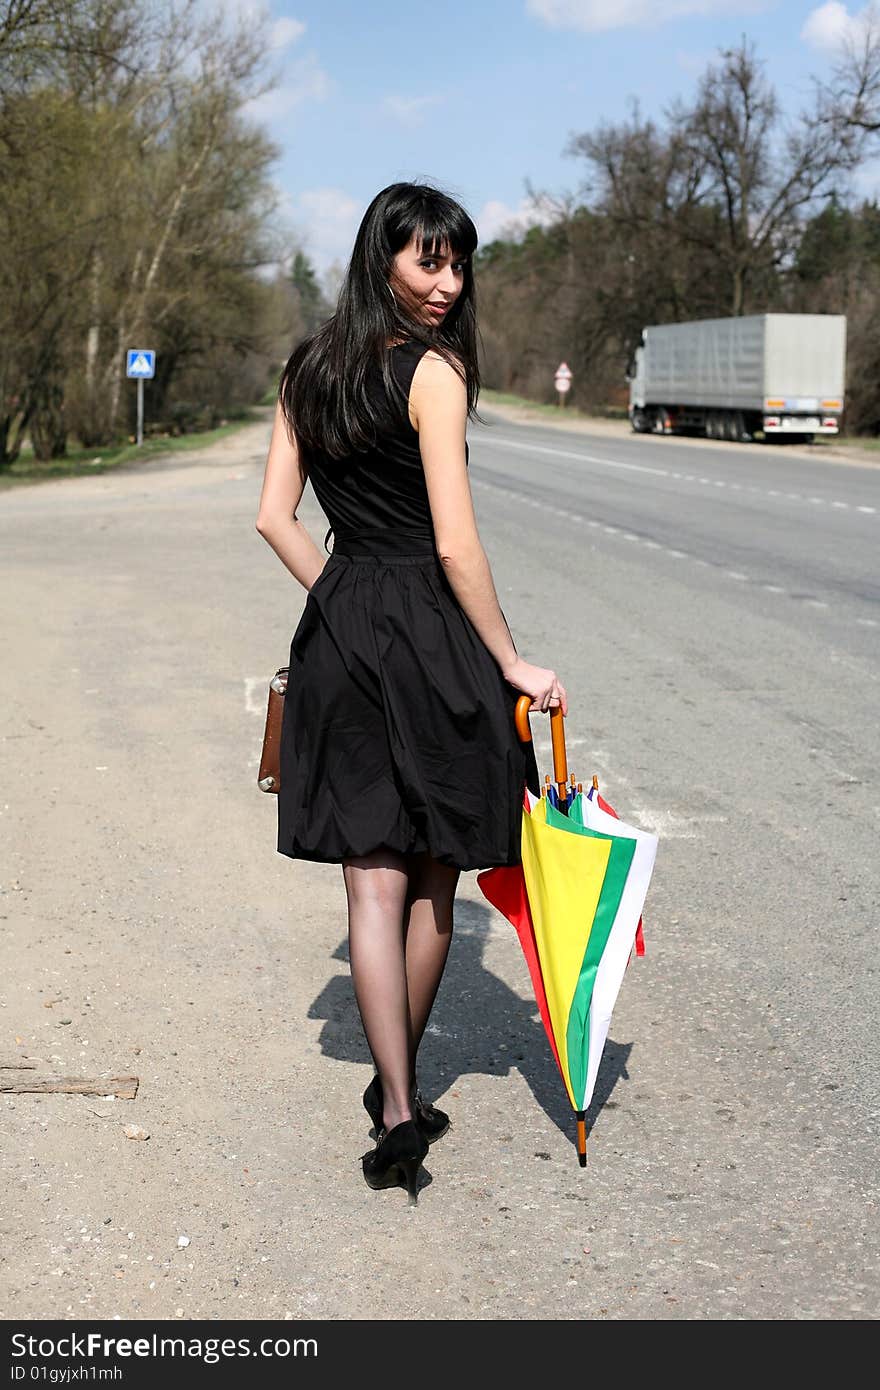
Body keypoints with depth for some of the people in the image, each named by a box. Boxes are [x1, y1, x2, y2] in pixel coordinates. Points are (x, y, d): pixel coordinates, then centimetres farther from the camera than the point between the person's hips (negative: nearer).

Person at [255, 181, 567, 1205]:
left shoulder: (308, 369, 9)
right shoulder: (433, 372, -11)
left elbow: (275, 516, 9)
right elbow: (456, 545, -16)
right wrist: (514, 664, -9)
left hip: (338, 633, 5)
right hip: (428, 633, -5)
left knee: (374, 881, 6)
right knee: (432, 879, 13)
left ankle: (395, 1107, 2)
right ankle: (401, 1084, 28)